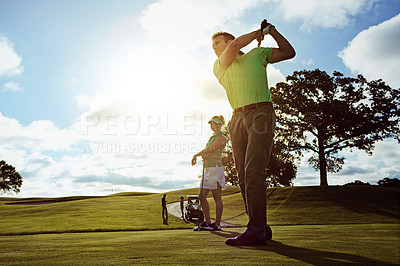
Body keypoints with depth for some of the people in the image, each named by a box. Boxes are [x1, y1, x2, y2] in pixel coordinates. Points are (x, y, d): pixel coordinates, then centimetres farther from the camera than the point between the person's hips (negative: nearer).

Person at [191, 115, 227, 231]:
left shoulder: (221, 138, -8)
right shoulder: (212, 137, 20)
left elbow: (209, 149, -15)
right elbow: (206, 152, 16)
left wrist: (195, 155, -4)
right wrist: (203, 155, -6)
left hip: (215, 169, -9)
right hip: (208, 169, 9)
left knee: (217, 197, -3)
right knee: (202, 196, 8)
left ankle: (217, 224, 4)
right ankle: (208, 222, 15)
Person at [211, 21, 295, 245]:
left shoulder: (258, 54, 20)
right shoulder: (219, 66, 20)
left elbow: (289, 52, 18)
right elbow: (235, 45, 5)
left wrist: (271, 30, 15)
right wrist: (257, 33, 17)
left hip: (261, 113, -4)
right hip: (237, 119, 4)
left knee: (254, 171, -17)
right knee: (244, 174, -1)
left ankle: (256, 231, -19)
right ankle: (261, 227, 7)